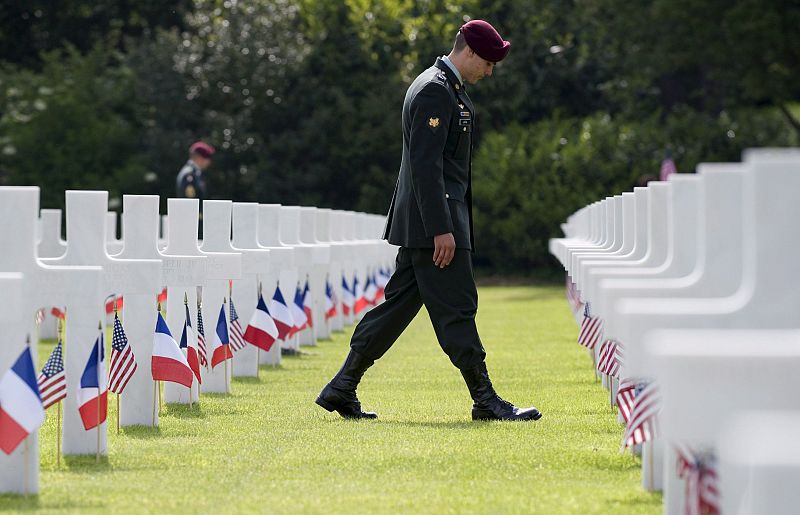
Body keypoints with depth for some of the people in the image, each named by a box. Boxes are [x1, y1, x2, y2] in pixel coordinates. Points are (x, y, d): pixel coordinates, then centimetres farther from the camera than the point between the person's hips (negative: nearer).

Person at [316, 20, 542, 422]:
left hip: (427, 223, 11)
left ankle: (342, 389, 12)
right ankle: (486, 400, 0)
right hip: (433, 221, -11)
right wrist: (441, 229, -23)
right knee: (456, 309, -5)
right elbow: (426, 165, -21)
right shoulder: (434, 91, -15)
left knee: (398, 305, 10)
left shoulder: (446, 88, 18)